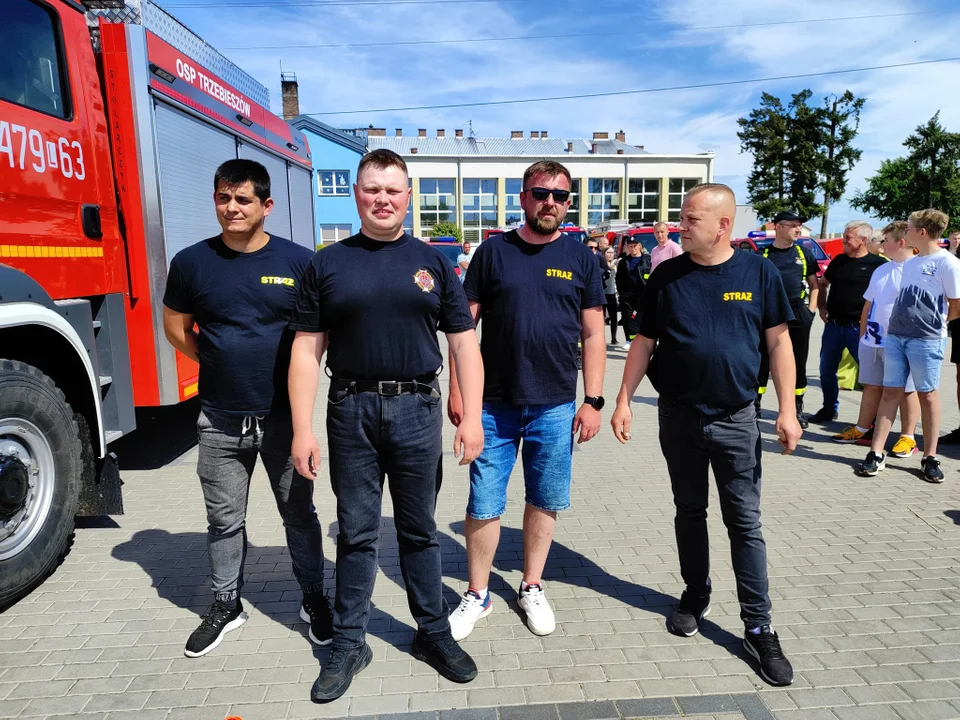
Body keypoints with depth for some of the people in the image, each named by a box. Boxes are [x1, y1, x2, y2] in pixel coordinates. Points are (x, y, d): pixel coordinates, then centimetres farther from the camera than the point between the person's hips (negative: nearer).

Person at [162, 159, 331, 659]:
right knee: (224, 518, 15)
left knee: (299, 512, 12)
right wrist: (220, 364, 6)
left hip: (283, 416, -1)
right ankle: (226, 605, 35)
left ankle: (313, 598, 31)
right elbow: (176, 328, 12)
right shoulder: (191, 262, 0)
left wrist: (298, 372, -2)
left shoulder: (299, 261, -5)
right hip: (220, 420, 2)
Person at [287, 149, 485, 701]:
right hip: (351, 410, 0)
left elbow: (464, 343, 3)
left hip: (417, 410, 0)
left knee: (419, 530, 12)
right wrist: (303, 429, -3)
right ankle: (350, 646, 27)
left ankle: (434, 634, 30)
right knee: (357, 533, 11)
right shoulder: (328, 264, 4)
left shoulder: (432, 262, 5)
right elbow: (307, 349, 2)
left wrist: (472, 417, -5)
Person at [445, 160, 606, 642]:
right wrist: (456, 390, -3)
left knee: (544, 503, 13)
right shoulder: (493, 252, 1)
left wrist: (592, 401, -1)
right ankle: (477, 595, 26)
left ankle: (532, 588, 33)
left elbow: (593, 335, 5)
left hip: (555, 407, 1)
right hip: (494, 405, -1)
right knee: (483, 506, 6)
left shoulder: (581, 259, 4)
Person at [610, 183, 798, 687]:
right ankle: (695, 596, 34)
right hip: (678, 416, 2)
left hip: (735, 419, -1)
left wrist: (787, 410, -5)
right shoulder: (666, 276, -1)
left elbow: (778, 342, 0)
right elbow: (644, 343, 3)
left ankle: (758, 628, 15)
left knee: (744, 521, 4)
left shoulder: (759, 273, -3)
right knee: (689, 512, 15)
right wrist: (623, 401, -2)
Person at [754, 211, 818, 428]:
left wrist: (810, 310, 1)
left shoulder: (804, 252, 7)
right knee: (762, 361, 1)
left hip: (798, 313, 2)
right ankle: (755, 404, 10)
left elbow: (814, 284, 11)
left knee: (798, 363, 8)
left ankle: (797, 409, 19)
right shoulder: (764, 254, 1)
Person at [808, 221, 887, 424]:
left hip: (859, 327, -5)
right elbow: (823, 284, 23)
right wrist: (821, 307, 13)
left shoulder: (877, 263, -6)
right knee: (826, 370, 11)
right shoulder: (838, 260, 10)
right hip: (833, 325, 5)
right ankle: (829, 409, 27)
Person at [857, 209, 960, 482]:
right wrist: (899, 322, 10)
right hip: (895, 336, 6)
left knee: (927, 394, 3)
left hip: (926, 339, -6)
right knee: (891, 392, 3)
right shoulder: (910, 263, 14)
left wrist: (934, 321, 6)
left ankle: (930, 458, 15)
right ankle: (876, 454, 4)